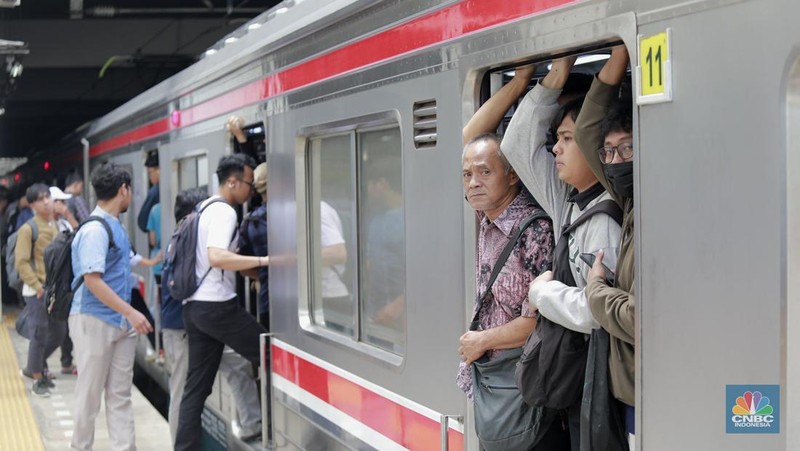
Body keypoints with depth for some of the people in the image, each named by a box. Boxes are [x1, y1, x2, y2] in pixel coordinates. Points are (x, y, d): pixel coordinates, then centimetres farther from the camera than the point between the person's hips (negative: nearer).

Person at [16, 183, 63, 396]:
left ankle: (34, 368, 31)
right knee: (39, 336, -2)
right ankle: (38, 379, 11)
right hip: (37, 291, -7)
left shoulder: (57, 226, 11)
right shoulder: (28, 229, -10)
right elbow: (21, 262, -14)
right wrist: (37, 286, -17)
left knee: (59, 333, 13)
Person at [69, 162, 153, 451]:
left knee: (120, 394, 8)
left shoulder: (116, 226, 11)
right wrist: (131, 312, -25)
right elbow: (92, 280, -23)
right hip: (94, 321, -8)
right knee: (90, 393, 3)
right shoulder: (94, 230, -17)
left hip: (121, 321, 8)